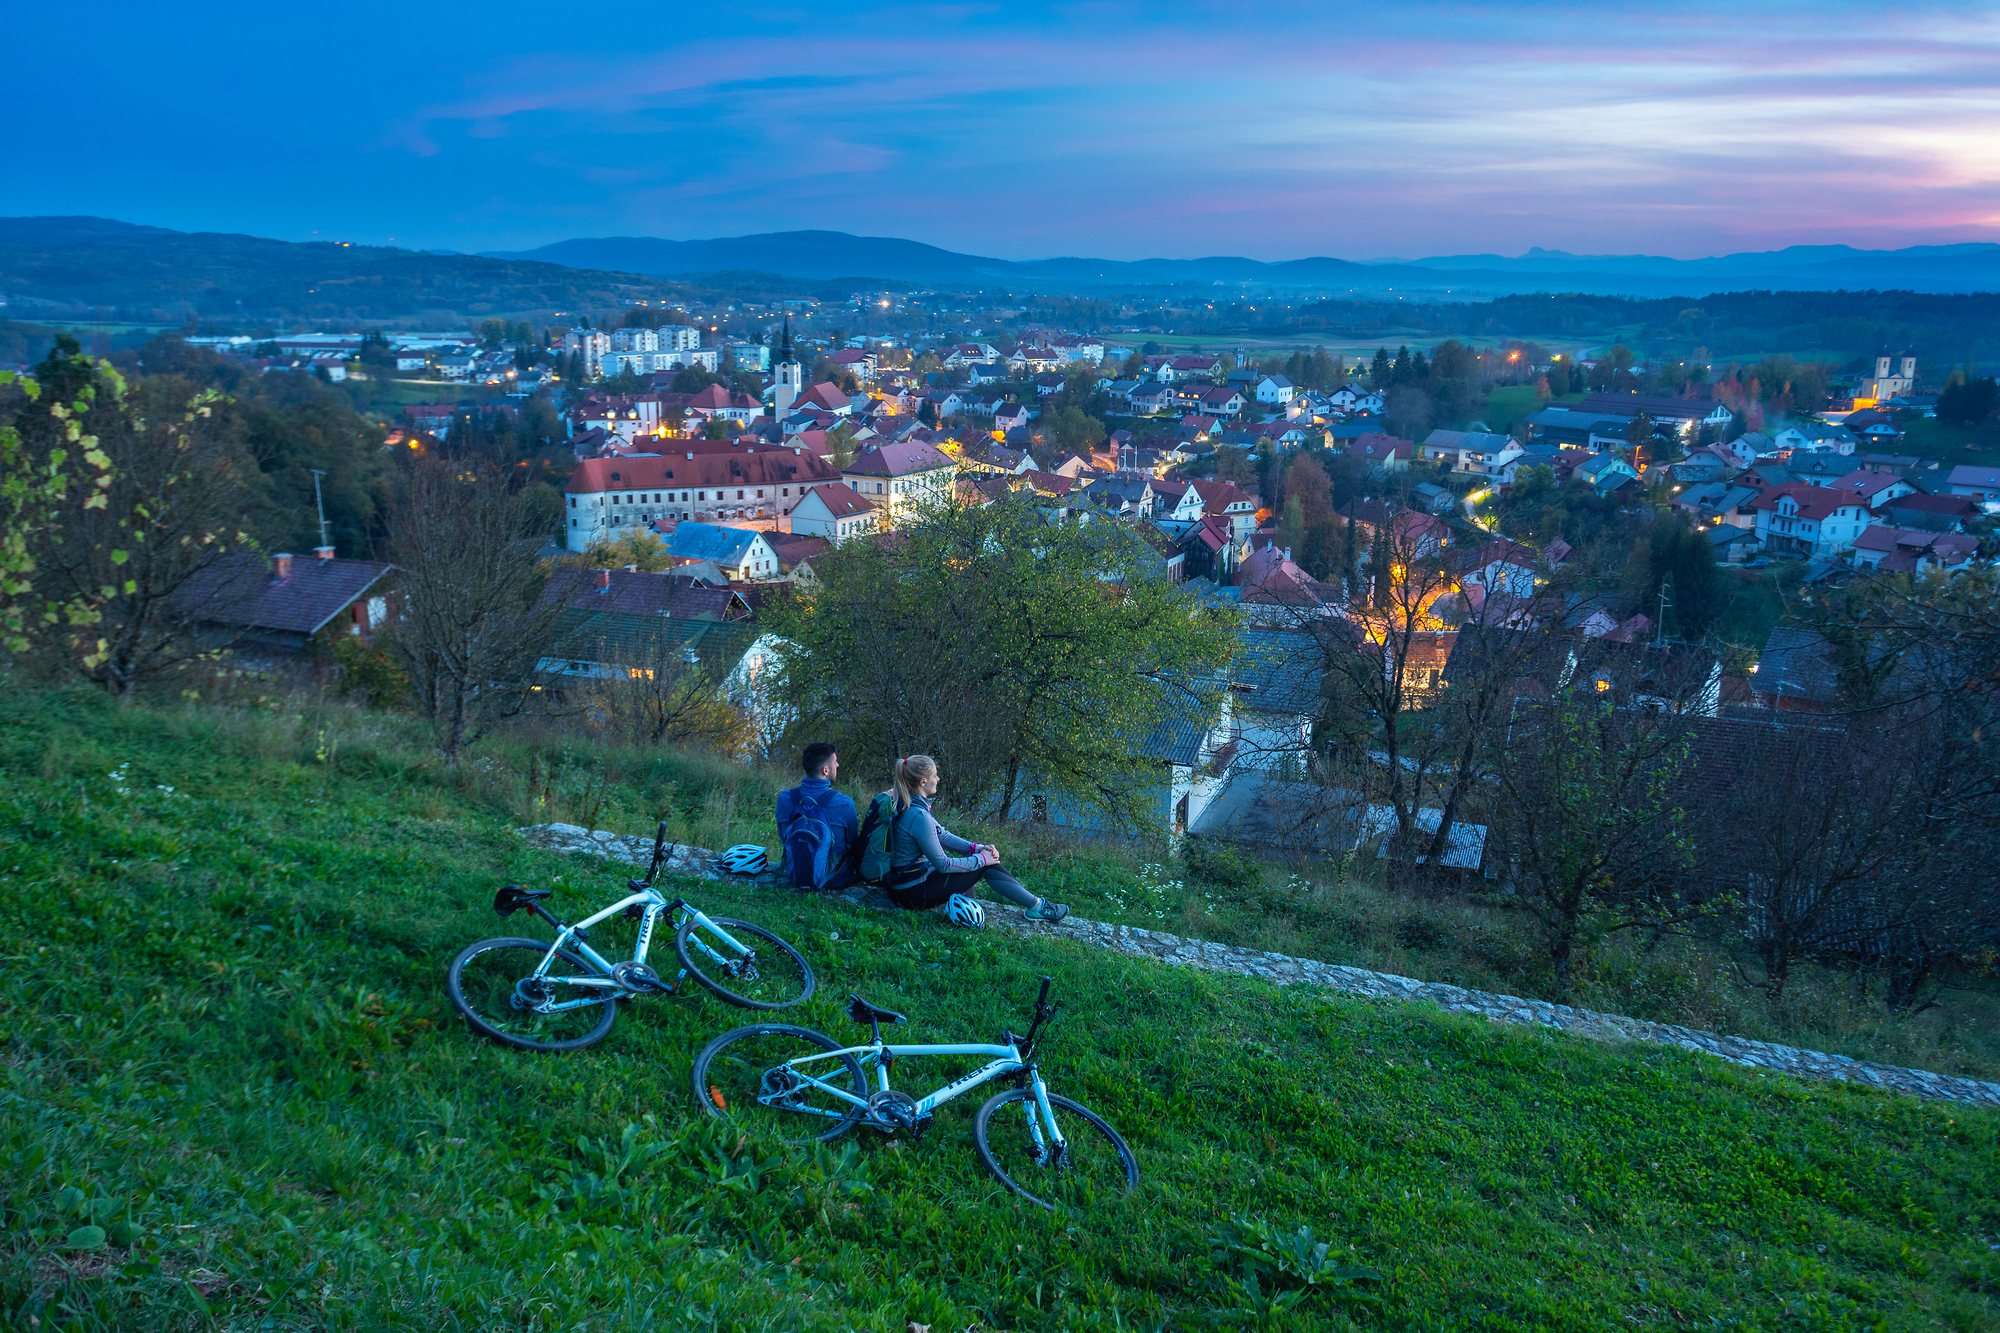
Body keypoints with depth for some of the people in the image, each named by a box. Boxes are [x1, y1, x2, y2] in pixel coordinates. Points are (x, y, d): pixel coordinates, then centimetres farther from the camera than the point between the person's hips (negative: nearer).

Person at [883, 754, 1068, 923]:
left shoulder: (908, 804, 4)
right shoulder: (918, 817, -27)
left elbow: (941, 835, 12)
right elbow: (942, 865, -21)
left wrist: (976, 849, 1)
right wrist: (981, 858, -9)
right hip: (913, 892, -10)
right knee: (986, 866, -4)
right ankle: (1037, 906, 7)